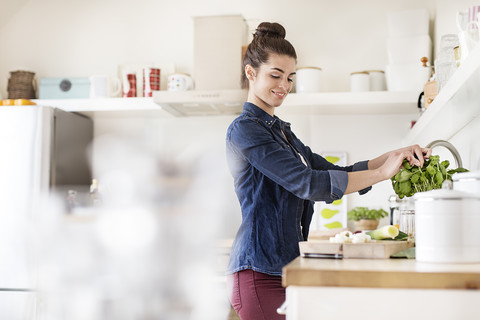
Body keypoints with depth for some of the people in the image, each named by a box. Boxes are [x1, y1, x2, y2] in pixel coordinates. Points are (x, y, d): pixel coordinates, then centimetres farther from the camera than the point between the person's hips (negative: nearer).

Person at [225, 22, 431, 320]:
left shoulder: (281, 130, 18)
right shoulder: (245, 129, -10)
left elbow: (336, 174, 13)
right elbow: (308, 183, -20)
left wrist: (393, 157, -2)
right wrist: (382, 173, -18)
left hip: (282, 268, 9)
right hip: (259, 273, -9)